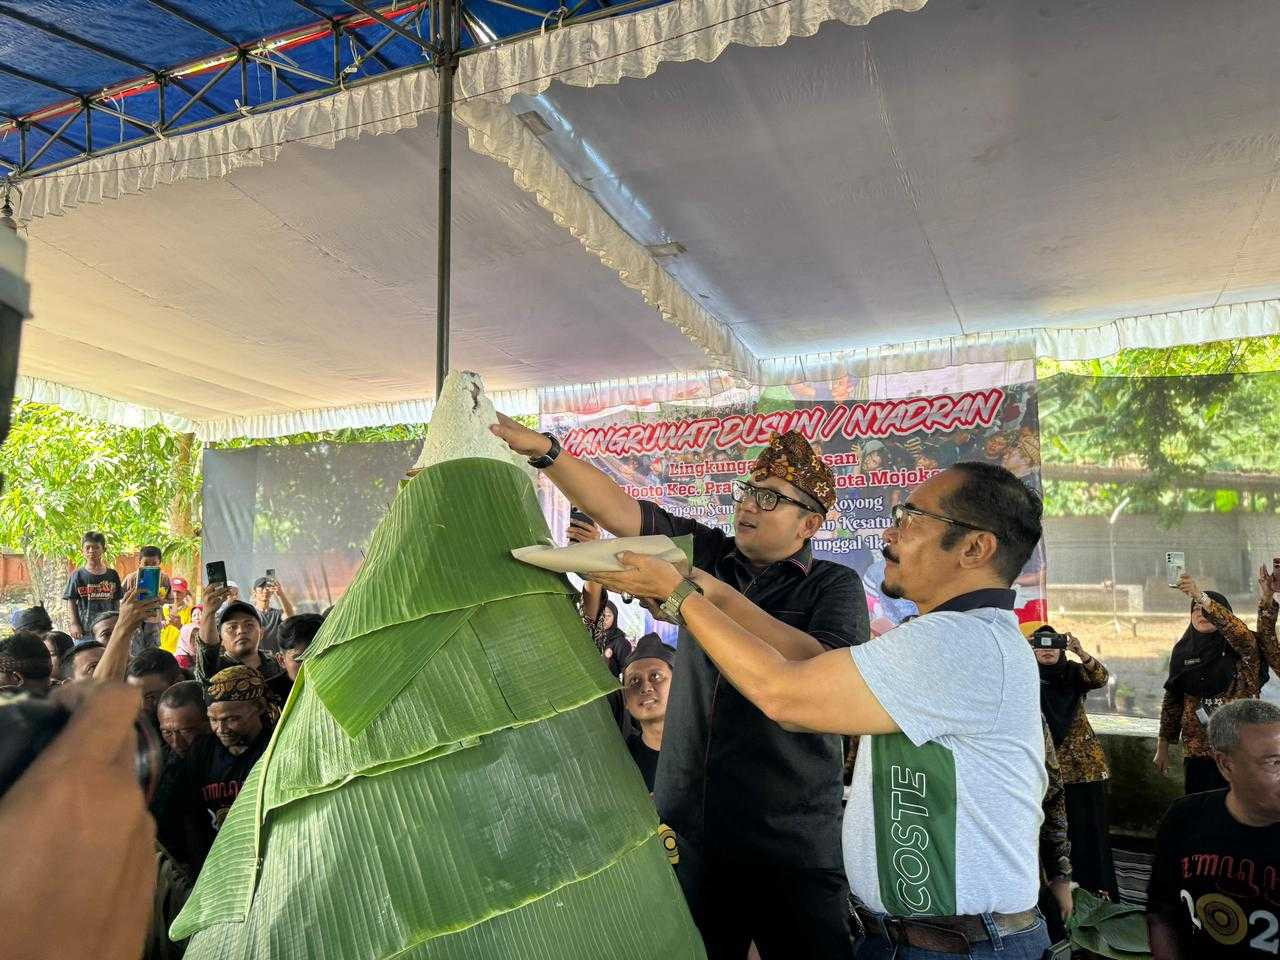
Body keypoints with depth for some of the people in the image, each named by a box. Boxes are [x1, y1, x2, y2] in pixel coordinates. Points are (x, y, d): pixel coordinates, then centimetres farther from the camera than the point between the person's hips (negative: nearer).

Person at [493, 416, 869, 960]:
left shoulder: (835, 586, -4)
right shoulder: (707, 553, 4)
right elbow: (618, 511, -5)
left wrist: (720, 597, -25)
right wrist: (541, 447, -15)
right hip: (685, 831, 3)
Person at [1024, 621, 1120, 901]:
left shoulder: (1073, 672, 5)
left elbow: (1101, 678, -14)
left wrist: (1081, 653, -31)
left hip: (1084, 763, 1)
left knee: (1089, 825, 4)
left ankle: (1098, 889, 14)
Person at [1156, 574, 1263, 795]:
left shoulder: (1240, 647, -2)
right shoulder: (1183, 651, 6)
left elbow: (1240, 631, -27)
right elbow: (1172, 701, 11)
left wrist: (1201, 596, -39)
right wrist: (1163, 744, 10)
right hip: (1197, 751, 3)